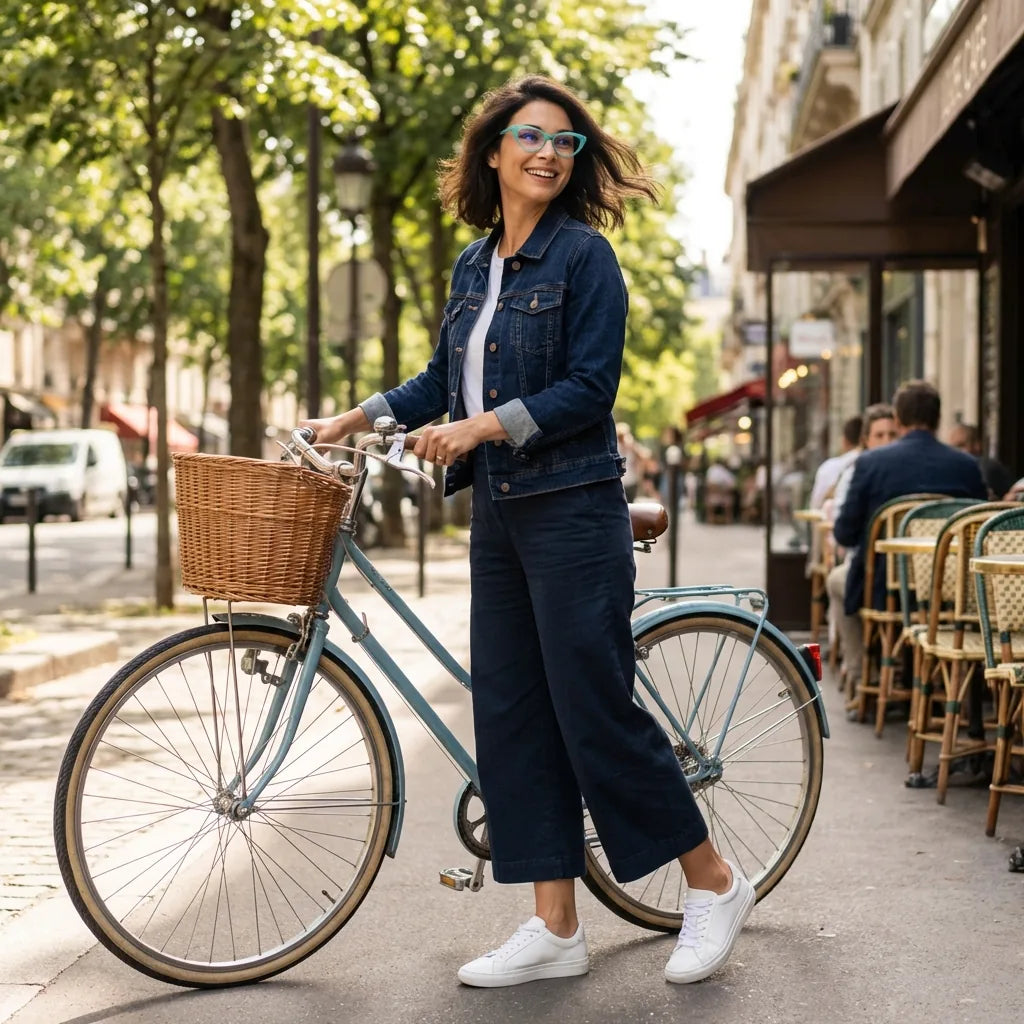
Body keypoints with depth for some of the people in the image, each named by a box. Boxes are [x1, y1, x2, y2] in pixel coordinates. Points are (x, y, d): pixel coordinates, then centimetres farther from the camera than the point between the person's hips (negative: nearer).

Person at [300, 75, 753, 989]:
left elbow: (590, 389, -14)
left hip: (573, 510, -7)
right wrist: (357, 418, 14)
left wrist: (487, 425, -20)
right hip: (498, 513, 7)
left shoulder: (583, 254, -7)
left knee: (595, 705, -6)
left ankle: (714, 881, 12)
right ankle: (555, 929, 12)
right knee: (511, 713, 6)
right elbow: (445, 380, 22)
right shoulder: (474, 265, 13)